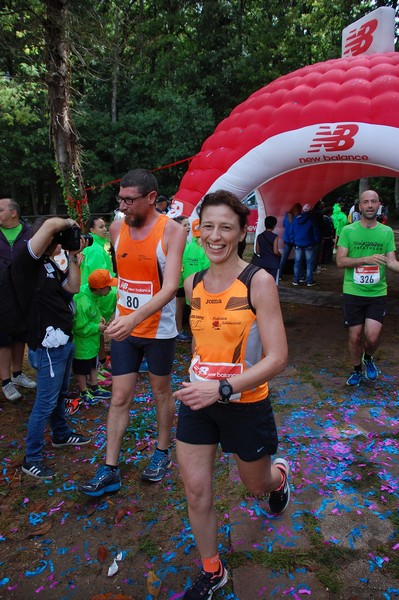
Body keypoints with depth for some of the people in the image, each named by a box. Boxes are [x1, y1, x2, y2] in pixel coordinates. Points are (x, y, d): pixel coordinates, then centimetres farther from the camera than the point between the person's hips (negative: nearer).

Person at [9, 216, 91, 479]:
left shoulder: (49, 263, 11)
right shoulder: (25, 261, -18)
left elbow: (73, 287, 9)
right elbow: (50, 225, -31)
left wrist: (73, 256, 4)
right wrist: (69, 223, -11)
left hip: (64, 340, 9)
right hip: (48, 345, -9)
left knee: (61, 394, 24)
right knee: (46, 403, 1)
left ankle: (62, 435, 44)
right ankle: (31, 459, 15)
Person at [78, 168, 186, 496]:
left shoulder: (172, 230, -16)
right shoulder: (117, 228, -1)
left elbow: (170, 287, -25)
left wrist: (135, 318, -38)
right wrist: (121, 316, 7)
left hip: (159, 330, -3)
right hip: (123, 327, 4)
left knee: (161, 392, 15)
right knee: (119, 398, 8)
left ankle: (162, 453, 36)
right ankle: (110, 470, 19)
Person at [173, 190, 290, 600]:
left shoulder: (258, 281, -19)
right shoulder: (193, 284, -2)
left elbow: (277, 358, -22)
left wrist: (222, 388, -31)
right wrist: (197, 379, 15)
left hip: (245, 404, -4)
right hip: (198, 402, 4)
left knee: (257, 486, 21)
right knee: (196, 493, 9)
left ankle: (280, 476, 59)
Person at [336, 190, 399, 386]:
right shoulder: (348, 231, -2)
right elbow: (340, 261, -8)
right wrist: (367, 259, -21)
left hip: (377, 293, 1)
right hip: (353, 292, -1)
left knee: (372, 337, -6)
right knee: (355, 337, 7)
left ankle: (368, 358, 29)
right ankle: (357, 369, 33)